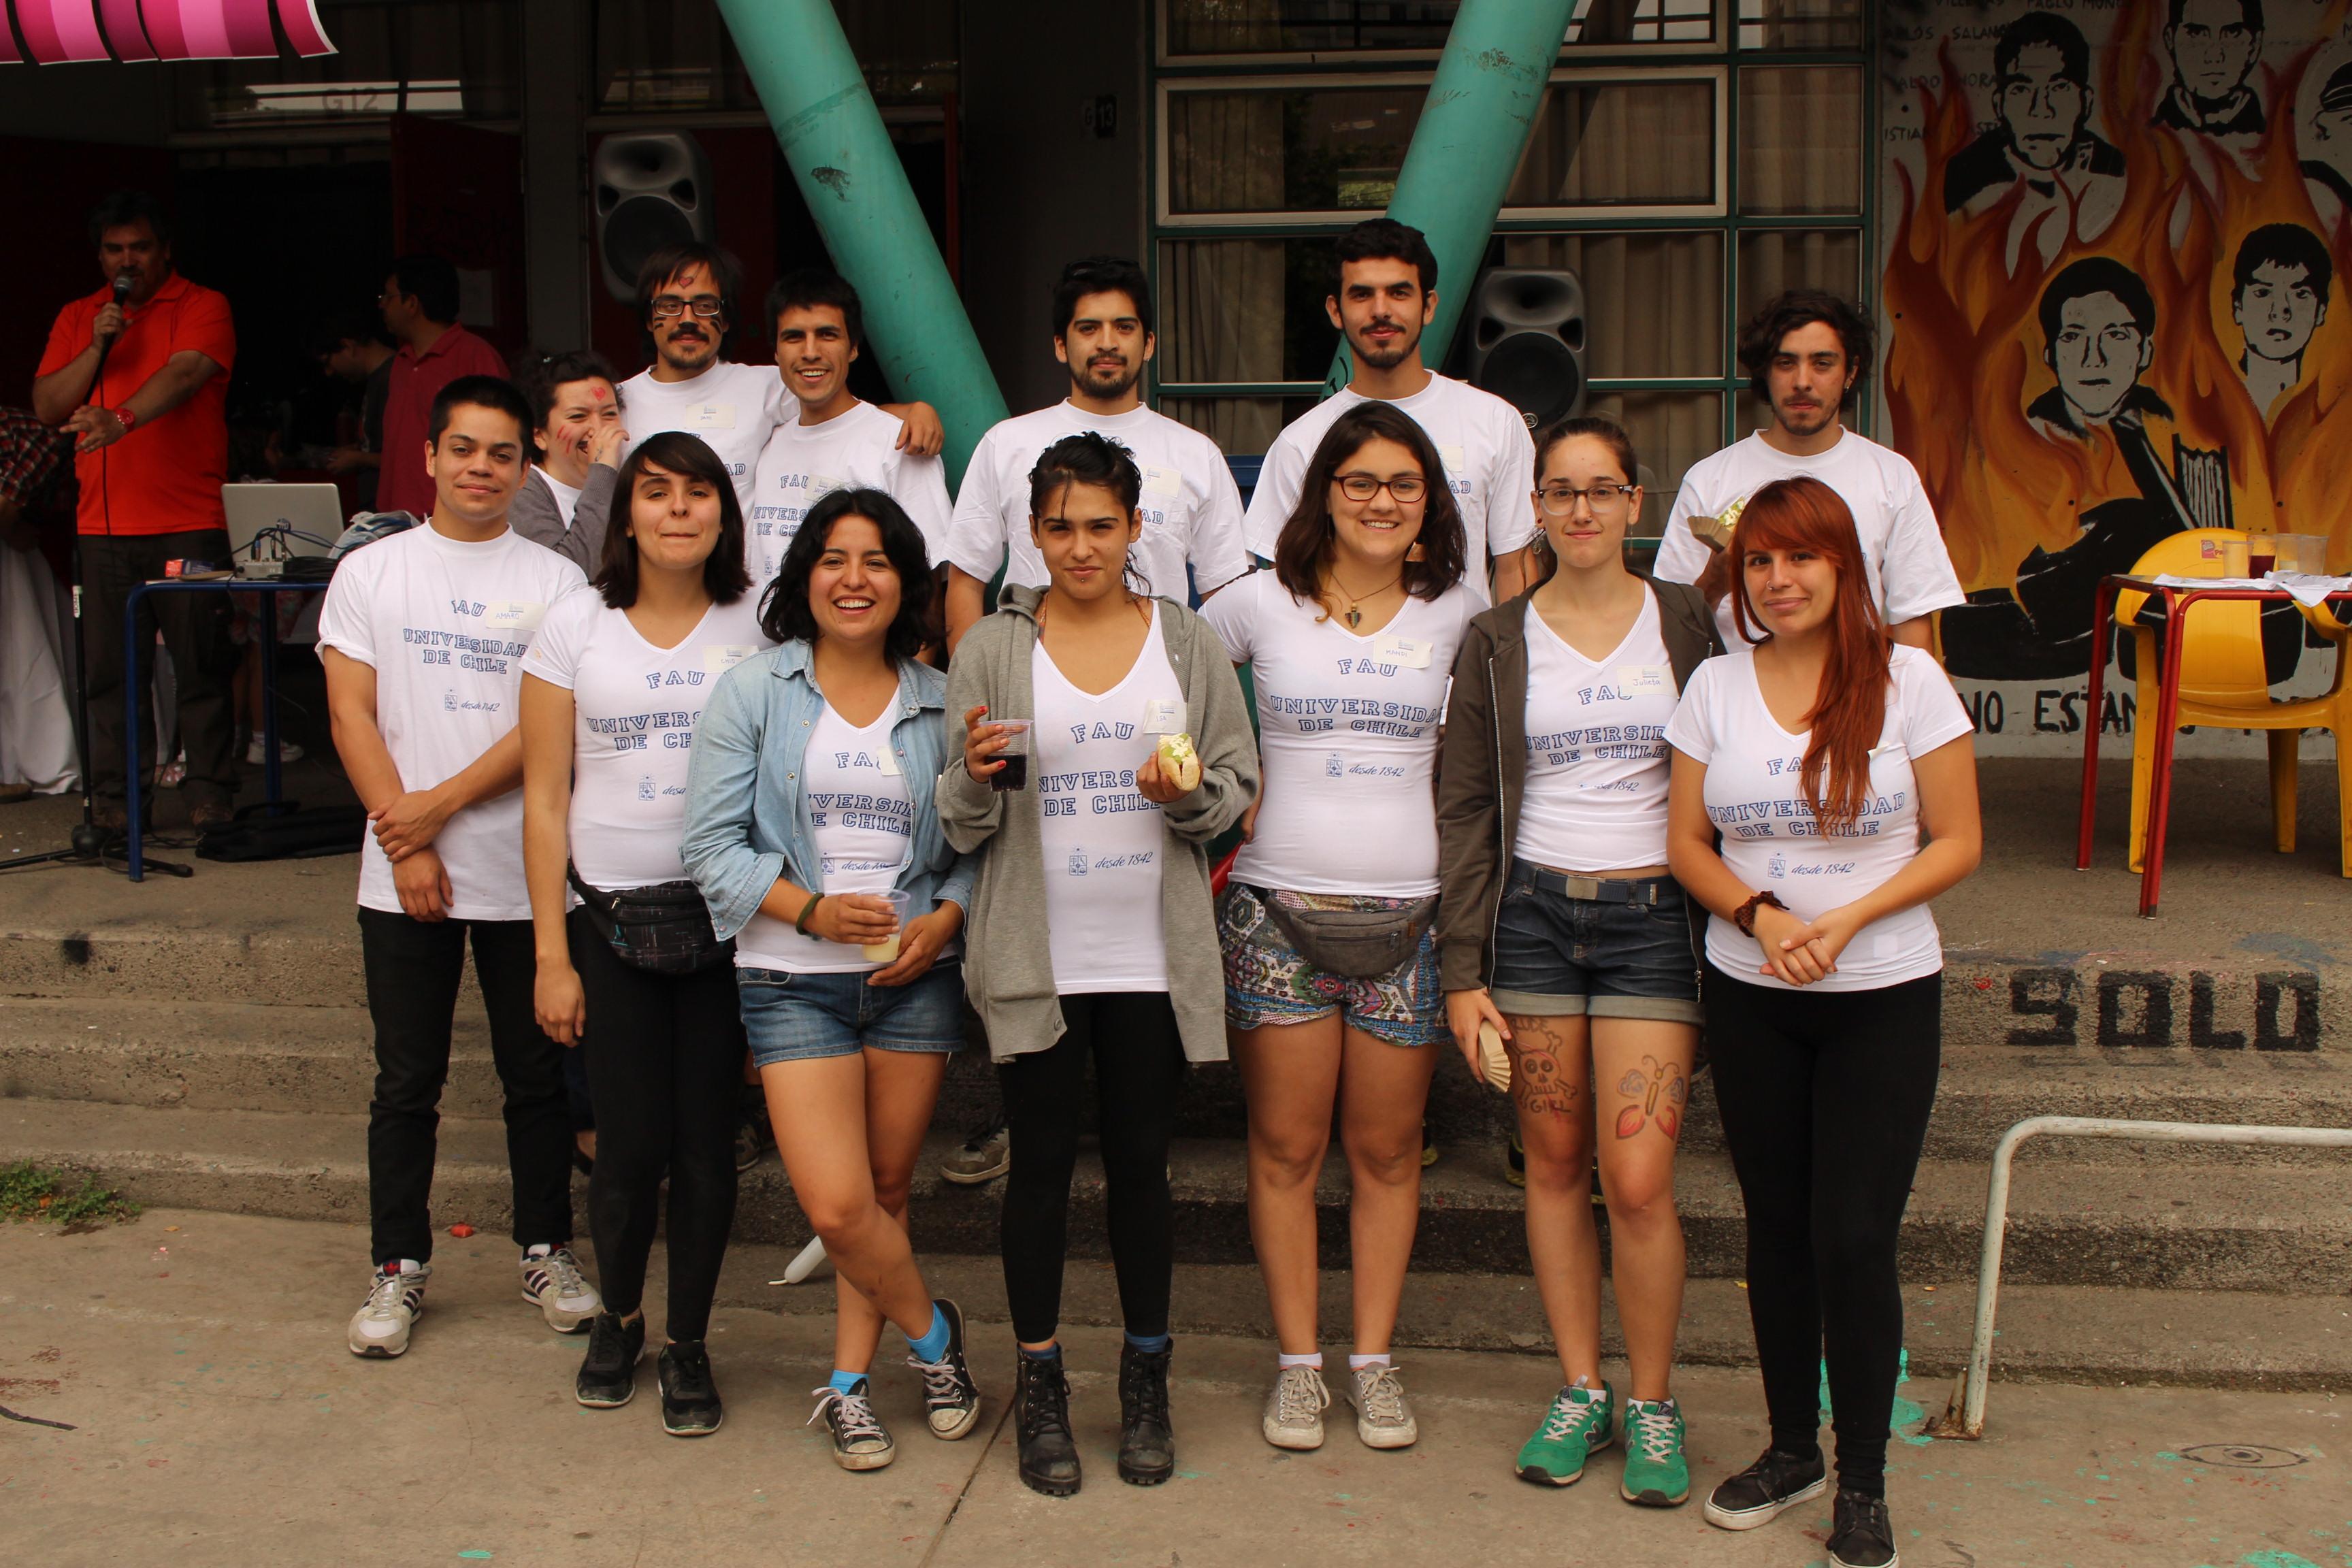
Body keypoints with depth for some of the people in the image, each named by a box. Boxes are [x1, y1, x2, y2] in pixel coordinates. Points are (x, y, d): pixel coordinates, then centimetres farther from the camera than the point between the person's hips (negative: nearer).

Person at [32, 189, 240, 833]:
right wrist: (97, 347, -4)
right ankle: (114, 797, 8)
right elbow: (47, 408, 9)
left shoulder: (202, 307, 2)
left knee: (202, 663, -1)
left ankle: (211, 792, 6)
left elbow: (184, 373, -16)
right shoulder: (77, 319, 16)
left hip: (189, 522, -3)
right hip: (105, 524, 3)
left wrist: (121, 420, -33)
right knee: (111, 667, 2)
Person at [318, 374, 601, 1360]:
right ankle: (398, 1267, 18)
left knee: (538, 1076, 8)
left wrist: (440, 806, -12)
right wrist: (407, 849, -8)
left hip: (524, 875, 0)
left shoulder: (555, 582, 3)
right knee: (407, 1083, 7)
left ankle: (545, 1250, 22)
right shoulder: (370, 572, 6)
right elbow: (351, 715, 0)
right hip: (403, 878, 1)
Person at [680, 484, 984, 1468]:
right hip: (794, 980, -2)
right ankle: (932, 1332, 17)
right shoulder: (755, 693, 0)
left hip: (915, 977, 2)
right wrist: (811, 910, -15)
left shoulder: (943, 704, 6)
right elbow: (712, 844, -4)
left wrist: (944, 920, -11)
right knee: (837, 1207, -10)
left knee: (886, 1191, 8)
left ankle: (849, 1386, 25)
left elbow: (976, 845, 7)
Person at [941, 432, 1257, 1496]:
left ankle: (1145, 1379, 25)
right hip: (1035, 956, -1)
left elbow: (1238, 786, 5)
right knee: (1041, 1163, 6)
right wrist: (976, 776, -21)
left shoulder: (1188, 644, 5)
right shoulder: (992, 651, 2)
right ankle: (1040, 1385, 20)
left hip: (1153, 956, 1)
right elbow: (960, 827, 0)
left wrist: (1187, 796, -15)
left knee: (1142, 1163, 9)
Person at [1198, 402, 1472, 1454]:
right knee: (1287, 1149, 4)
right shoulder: (1261, 605, 1)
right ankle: (1297, 1363, 16)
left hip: (1408, 916, 1)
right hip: (1279, 913, -1)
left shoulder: (1455, 614, 5)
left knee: (1386, 1150, 8)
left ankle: (1374, 1360, 21)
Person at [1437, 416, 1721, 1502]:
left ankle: (1651, 1406, 11)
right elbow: (1465, 810, 6)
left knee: (1638, 1181, -7)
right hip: (1533, 913, 2)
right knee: (1554, 1166, 7)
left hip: (1653, 917, -1)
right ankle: (1580, 1388, 21)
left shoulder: (1686, 624, 4)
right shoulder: (1499, 642, 6)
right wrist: (1462, 972, 0)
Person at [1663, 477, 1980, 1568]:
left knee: (1854, 1238, -4)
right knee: (1777, 1229, 11)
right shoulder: (1715, 687, 3)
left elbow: (1958, 843, -3)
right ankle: (1792, 1447, 28)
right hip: (1748, 996, 3)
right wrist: (1762, 913, -13)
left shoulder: (1907, 681, -5)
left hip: (1883, 997, -3)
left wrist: (1843, 921, -16)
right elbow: (1686, 843, 5)